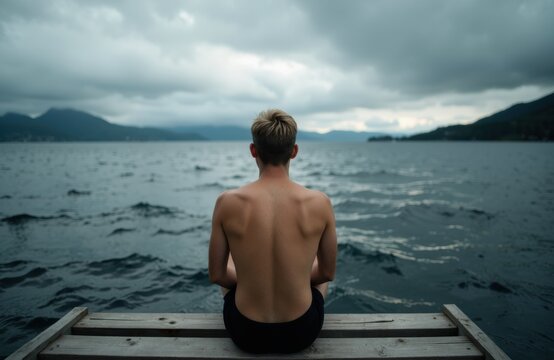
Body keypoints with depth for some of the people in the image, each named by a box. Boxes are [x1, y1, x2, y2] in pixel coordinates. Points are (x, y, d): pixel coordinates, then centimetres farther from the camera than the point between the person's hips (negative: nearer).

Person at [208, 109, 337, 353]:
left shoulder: (228, 202, -17)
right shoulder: (319, 203, -16)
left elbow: (217, 275, -5)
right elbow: (328, 272, -2)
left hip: (245, 333, 0)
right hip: (302, 332, 0)